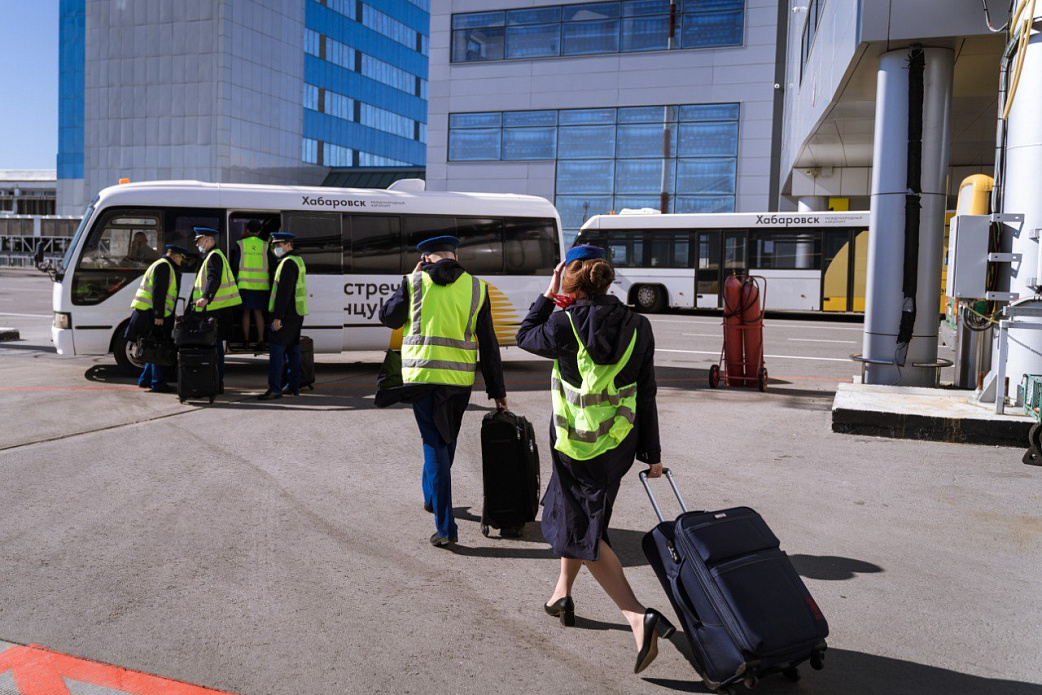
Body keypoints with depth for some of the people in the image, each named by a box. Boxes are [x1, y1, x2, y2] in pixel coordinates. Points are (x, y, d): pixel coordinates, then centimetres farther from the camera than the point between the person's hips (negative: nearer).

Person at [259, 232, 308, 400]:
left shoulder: (288, 263, -15)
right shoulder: (297, 260, 17)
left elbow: (284, 292, -22)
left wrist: (278, 317, -24)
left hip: (287, 314, -10)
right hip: (297, 313, 10)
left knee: (276, 348, -11)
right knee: (292, 348, 13)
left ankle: (275, 388, -15)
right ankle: (294, 386, 18)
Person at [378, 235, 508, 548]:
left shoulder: (414, 283, -1)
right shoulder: (477, 288, 4)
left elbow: (387, 317, 13)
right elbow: (488, 343, 4)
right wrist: (497, 390, 9)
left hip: (422, 375, -2)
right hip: (460, 378, 2)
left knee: (435, 445, 1)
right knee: (446, 441, 23)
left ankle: (445, 527, -3)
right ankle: (432, 497, 45)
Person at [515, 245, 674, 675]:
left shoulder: (565, 325, -16)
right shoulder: (638, 328, -4)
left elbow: (525, 337, 5)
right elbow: (646, 394, 0)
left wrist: (549, 295, 9)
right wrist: (652, 453, 6)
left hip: (578, 448, -5)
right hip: (621, 442, 6)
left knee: (584, 534, 4)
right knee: (572, 510, 27)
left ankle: (638, 617, -11)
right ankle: (562, 594, 41)